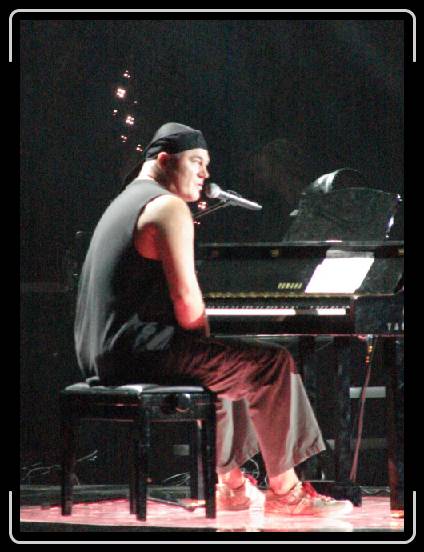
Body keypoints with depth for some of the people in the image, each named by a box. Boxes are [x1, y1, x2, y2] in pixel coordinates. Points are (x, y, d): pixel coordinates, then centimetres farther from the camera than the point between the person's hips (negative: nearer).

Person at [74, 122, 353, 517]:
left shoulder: (123, 204, 22)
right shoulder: (169, 206, -10)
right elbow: (185, 297, -17)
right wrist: (203, 340, 0)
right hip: (141, 350, -11)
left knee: (225, 365, 31)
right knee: (274, 365, -4)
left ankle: (230, 483, 30)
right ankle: (285, 491, 1)